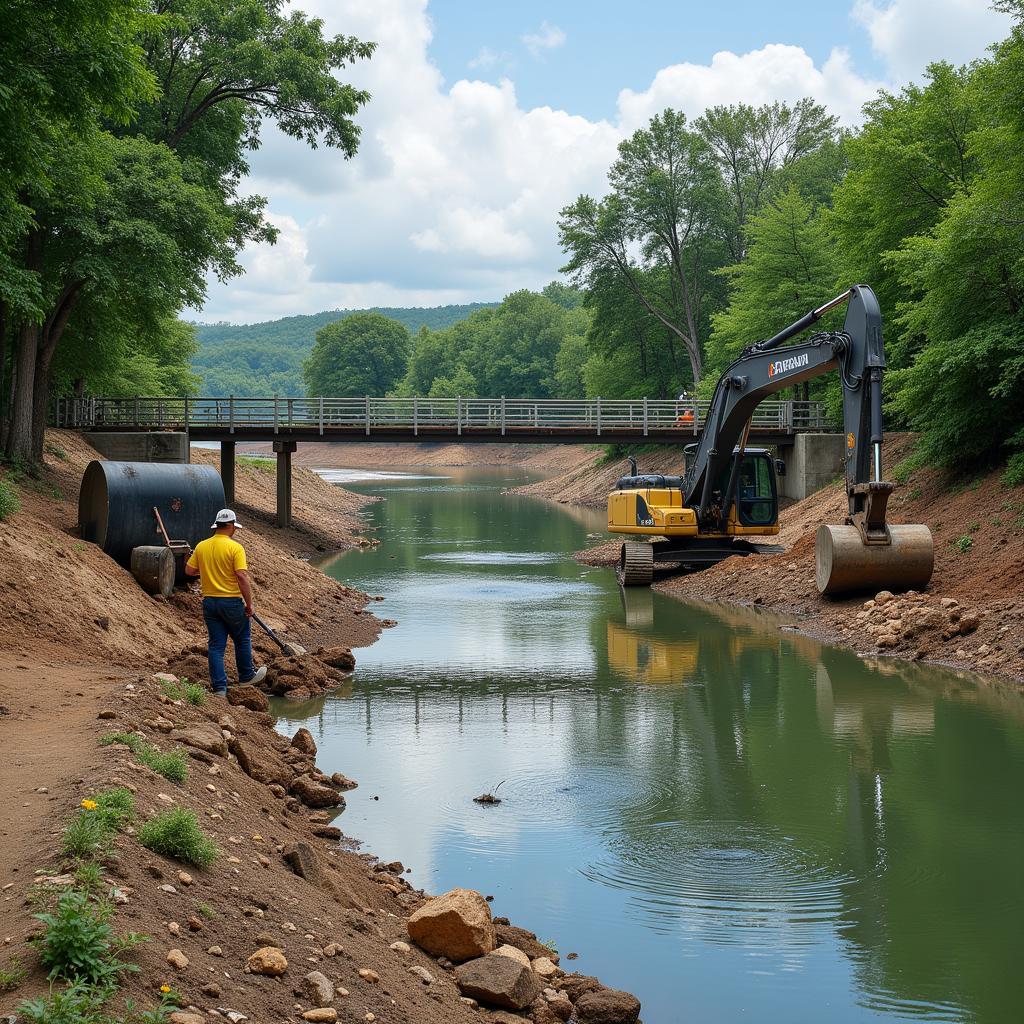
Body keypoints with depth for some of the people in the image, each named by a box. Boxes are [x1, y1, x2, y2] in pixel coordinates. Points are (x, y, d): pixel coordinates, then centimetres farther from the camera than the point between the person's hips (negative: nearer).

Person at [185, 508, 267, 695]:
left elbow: (189, 570, 8)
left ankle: (219, 686, 4)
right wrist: (249, 604, -13)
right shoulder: (235, 547, -14)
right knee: (242, 639, 18)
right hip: (232, 602, -4)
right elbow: (242, 577, -19)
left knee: (216, 644, 6)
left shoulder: (201, 546, 1)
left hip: (209, 601, 4)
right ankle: (246, 676, 31)